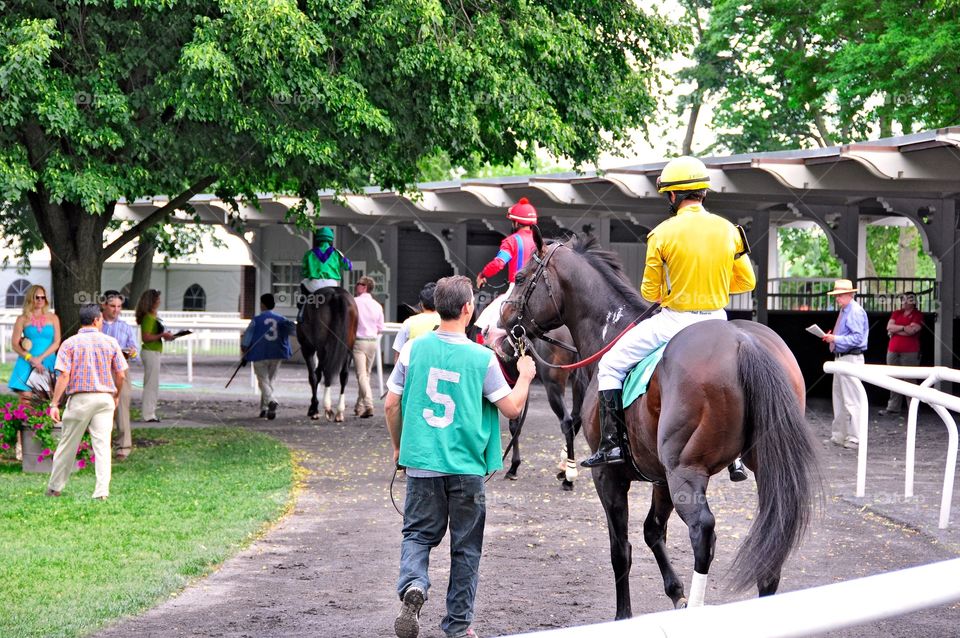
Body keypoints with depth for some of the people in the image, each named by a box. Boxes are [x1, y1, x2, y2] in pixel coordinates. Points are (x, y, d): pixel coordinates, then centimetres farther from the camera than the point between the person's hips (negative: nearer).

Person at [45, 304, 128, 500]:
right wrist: (116, 395, 22)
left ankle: (54, 487, 21)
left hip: (80, 398, -1)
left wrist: (55, 403, -7)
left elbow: (64, 375, -10)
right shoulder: (110, 342, 2)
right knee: (102, 445, 1)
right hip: (105, 398, 1)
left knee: (68, 445, 10)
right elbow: (121, 375, 4)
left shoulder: (70, 344, -3)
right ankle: (102, 491, -5)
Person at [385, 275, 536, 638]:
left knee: (418, 533, 14)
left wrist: (398, 446, 17)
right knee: (465, 546, 12)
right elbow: (512, 408, -4)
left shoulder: (414, 349, -4)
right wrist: (525, 376, 14)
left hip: (422, 462, 1)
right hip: (467, 466, -1)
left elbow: (391, 405, 1)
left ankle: (412, 584, -16)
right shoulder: (482, 358, -10)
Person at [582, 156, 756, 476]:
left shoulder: (662, 234, -11)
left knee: (610, 366, 11)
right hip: (717, 323, 4)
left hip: (673, 323, -4)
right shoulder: (729, 230, 0)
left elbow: (649, 292, -5)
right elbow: (747, 281, 7)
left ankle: (611, 443, 1)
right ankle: (735, 455, 26)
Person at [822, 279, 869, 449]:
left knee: (851, 400, -8)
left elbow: (857, 338, -22)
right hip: (841, 358, 11)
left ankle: (854, 439, -5)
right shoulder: (844, 311, 15)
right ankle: (839, 435, 27)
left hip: (851, 359, -11)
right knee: (839, 398, 17)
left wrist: (836, 339, -22)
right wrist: (831, 337, 8)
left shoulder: (855, 312, -15)